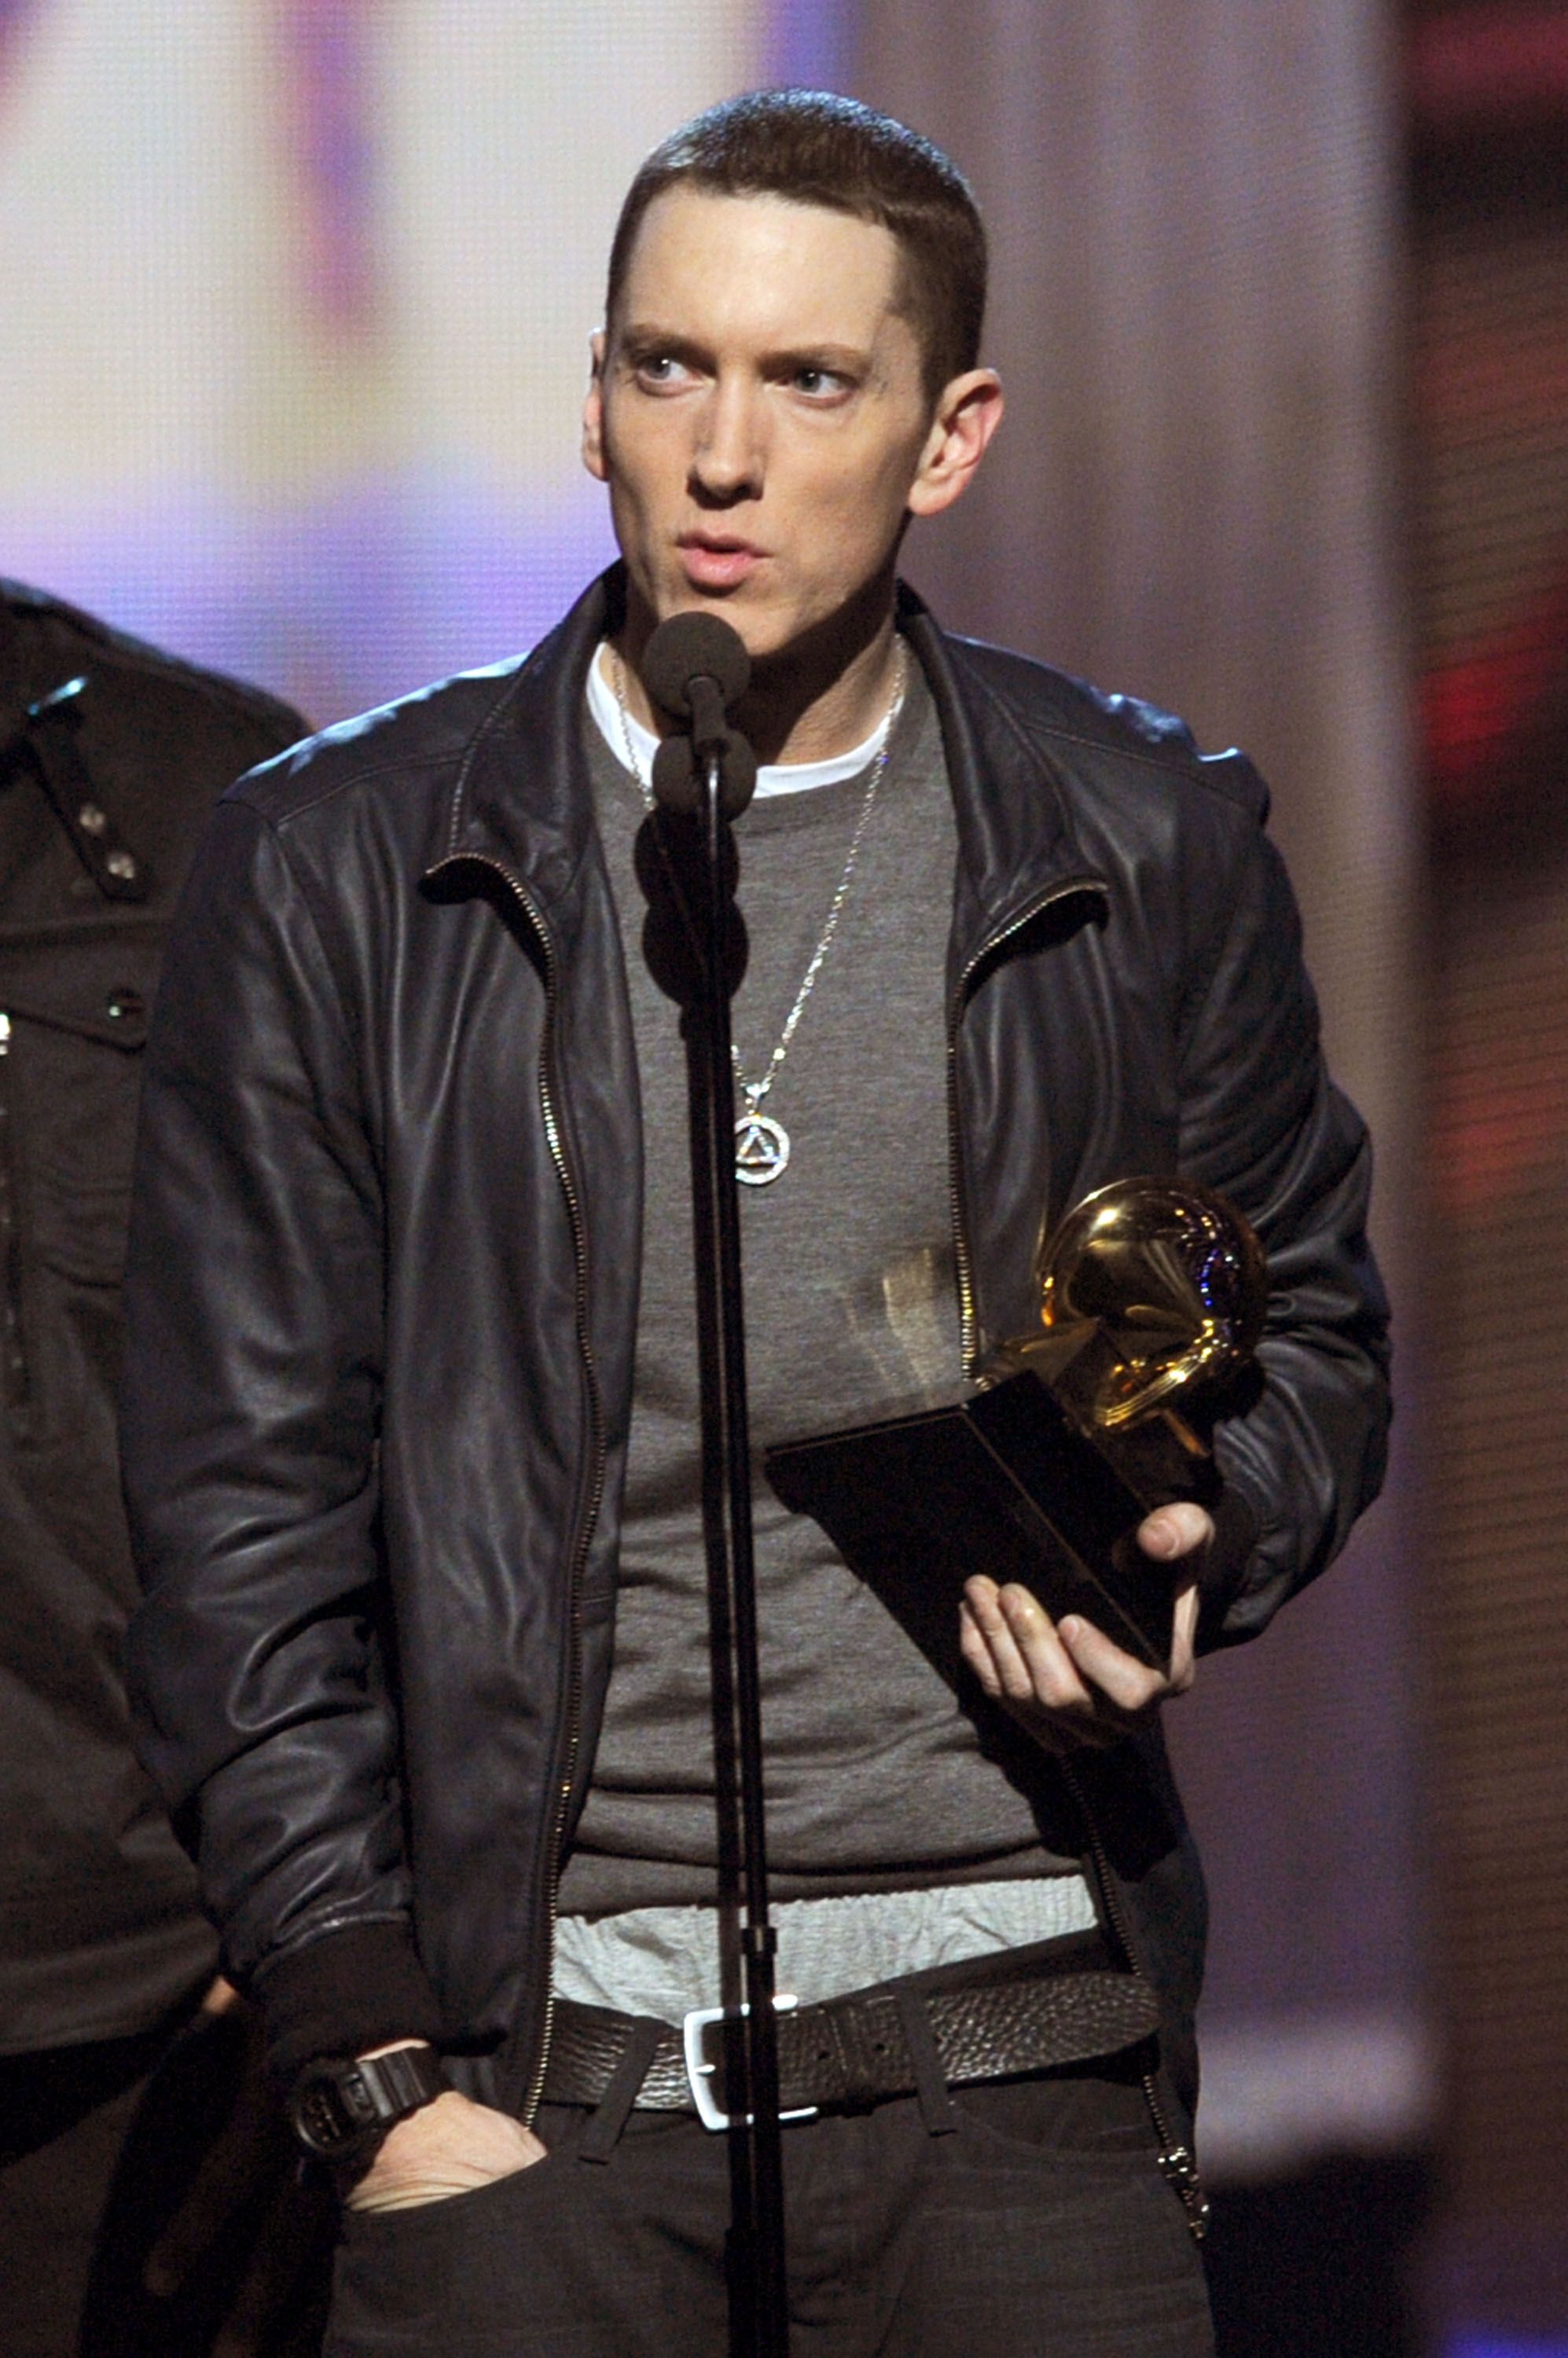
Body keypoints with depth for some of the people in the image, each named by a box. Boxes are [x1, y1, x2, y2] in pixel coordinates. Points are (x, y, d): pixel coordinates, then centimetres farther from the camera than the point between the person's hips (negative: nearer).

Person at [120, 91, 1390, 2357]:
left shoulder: (1150, 855, 7)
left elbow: (1307, 1329, 21)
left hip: (1021, 2075, 1)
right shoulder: (337, 868, 3)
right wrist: (377, 2082, -3)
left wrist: (1185, 1547, -2)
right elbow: (245, 1503, 3)